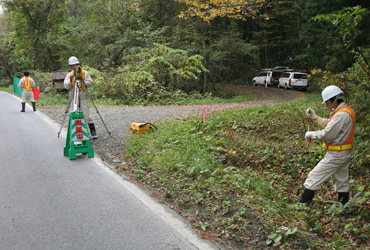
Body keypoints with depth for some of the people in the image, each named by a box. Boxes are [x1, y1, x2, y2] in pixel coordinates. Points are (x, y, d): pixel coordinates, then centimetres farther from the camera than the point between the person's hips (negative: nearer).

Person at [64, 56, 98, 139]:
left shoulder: (85, 73, 6)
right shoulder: (69, 75, 8)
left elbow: (90, 83, 0)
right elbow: (66, 86, -4)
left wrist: (83, 81, -17)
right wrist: (70, 80, -22)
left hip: (83, 96, -2)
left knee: (87, 115, -8)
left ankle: (93, 132, -4)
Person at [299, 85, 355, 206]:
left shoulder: (342, 115, -23)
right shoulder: (345, 111, 10)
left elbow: (327, 134, -24)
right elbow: (328, 125, 18)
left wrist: (311, 134, -10)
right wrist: (314, 117, 12)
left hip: (336, 155, -10)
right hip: (343, 154, 10)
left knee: (314, 177, -5)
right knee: (342, 181, 17)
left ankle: (302, 204, 1)